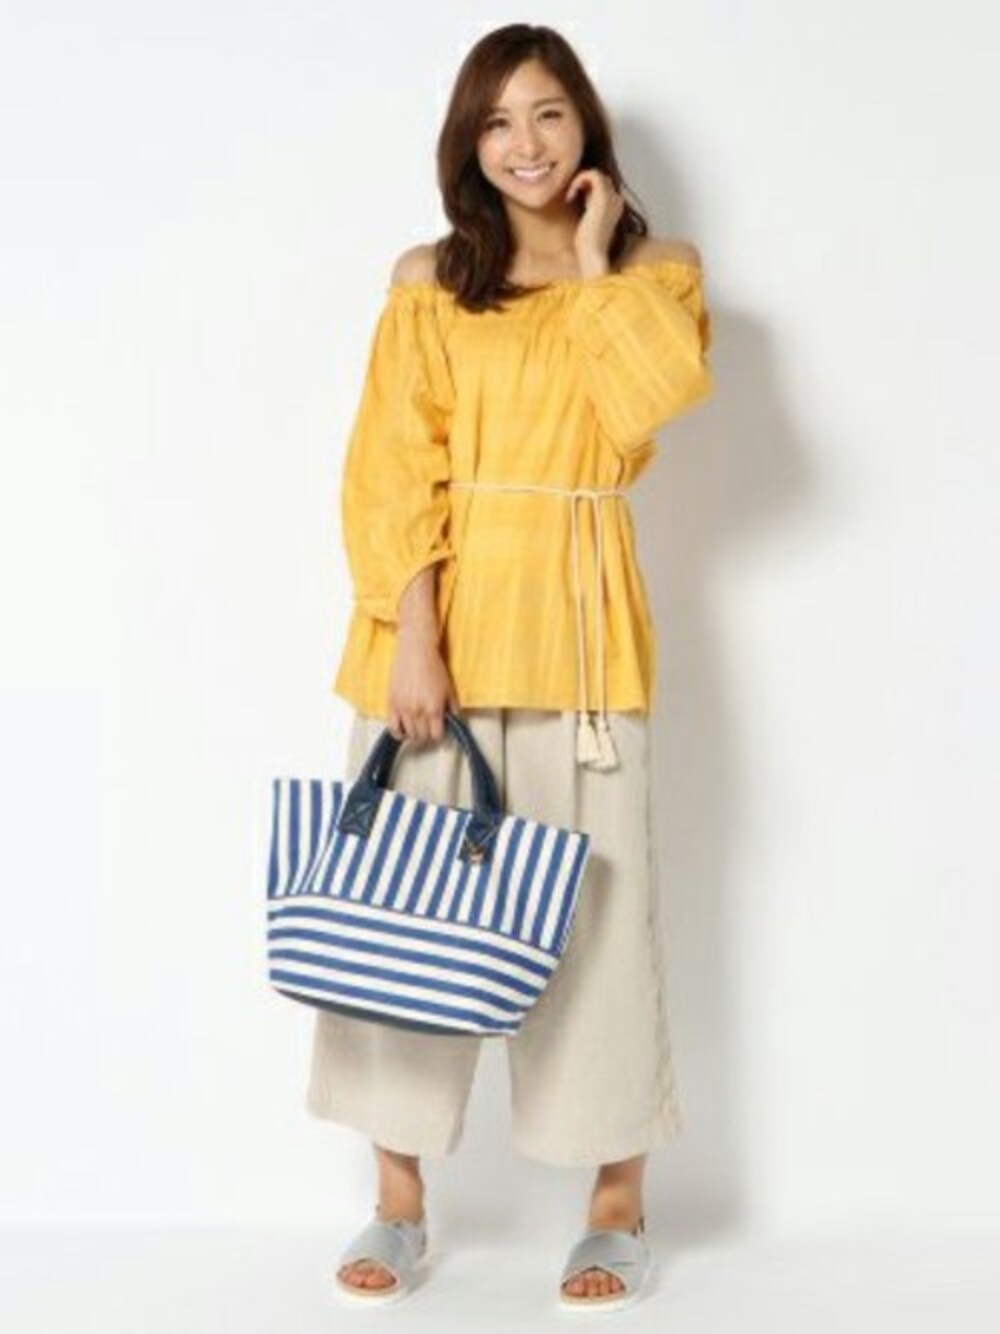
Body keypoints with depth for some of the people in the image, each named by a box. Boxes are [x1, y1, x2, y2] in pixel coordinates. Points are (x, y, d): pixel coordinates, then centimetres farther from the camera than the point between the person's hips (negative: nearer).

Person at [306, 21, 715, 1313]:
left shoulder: (656, 273, 10)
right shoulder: (428, 280, 8)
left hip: (574, 615, -1)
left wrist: (596, 265, -4)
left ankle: (617, 1200, 15)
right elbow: (392, 471, -2)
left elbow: (648, 408, -12)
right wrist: (413, 634, -13)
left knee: (589, 898, 2)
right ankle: (399, 1200, 15)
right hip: (441, 611, 1)